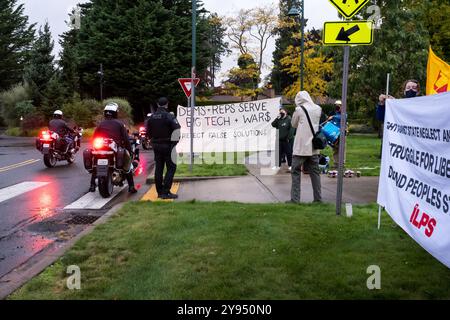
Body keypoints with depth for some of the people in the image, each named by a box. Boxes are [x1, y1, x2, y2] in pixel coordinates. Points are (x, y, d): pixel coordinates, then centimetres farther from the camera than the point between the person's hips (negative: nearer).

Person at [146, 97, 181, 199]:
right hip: (167, 145, -7)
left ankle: (159, 192, 15)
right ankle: (165, 192, -9)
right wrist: (174, 142, -10)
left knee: (158, 168, 11)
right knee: (171, 168, -2)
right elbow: (177, 130, -20)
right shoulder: (169, 116, -12)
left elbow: (148, 133, 16)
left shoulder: (151, 117, 9)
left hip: (156, 146, 7)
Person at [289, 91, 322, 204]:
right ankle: (318, 198, 14)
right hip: (314, 147, 5)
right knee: (315, 172, 12)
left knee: (296, 172, 3)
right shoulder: (318, 109, 4)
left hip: (301, 147, -5)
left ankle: (295, 199, 0)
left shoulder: (299, 109, -9)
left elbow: (294, 124, 4)